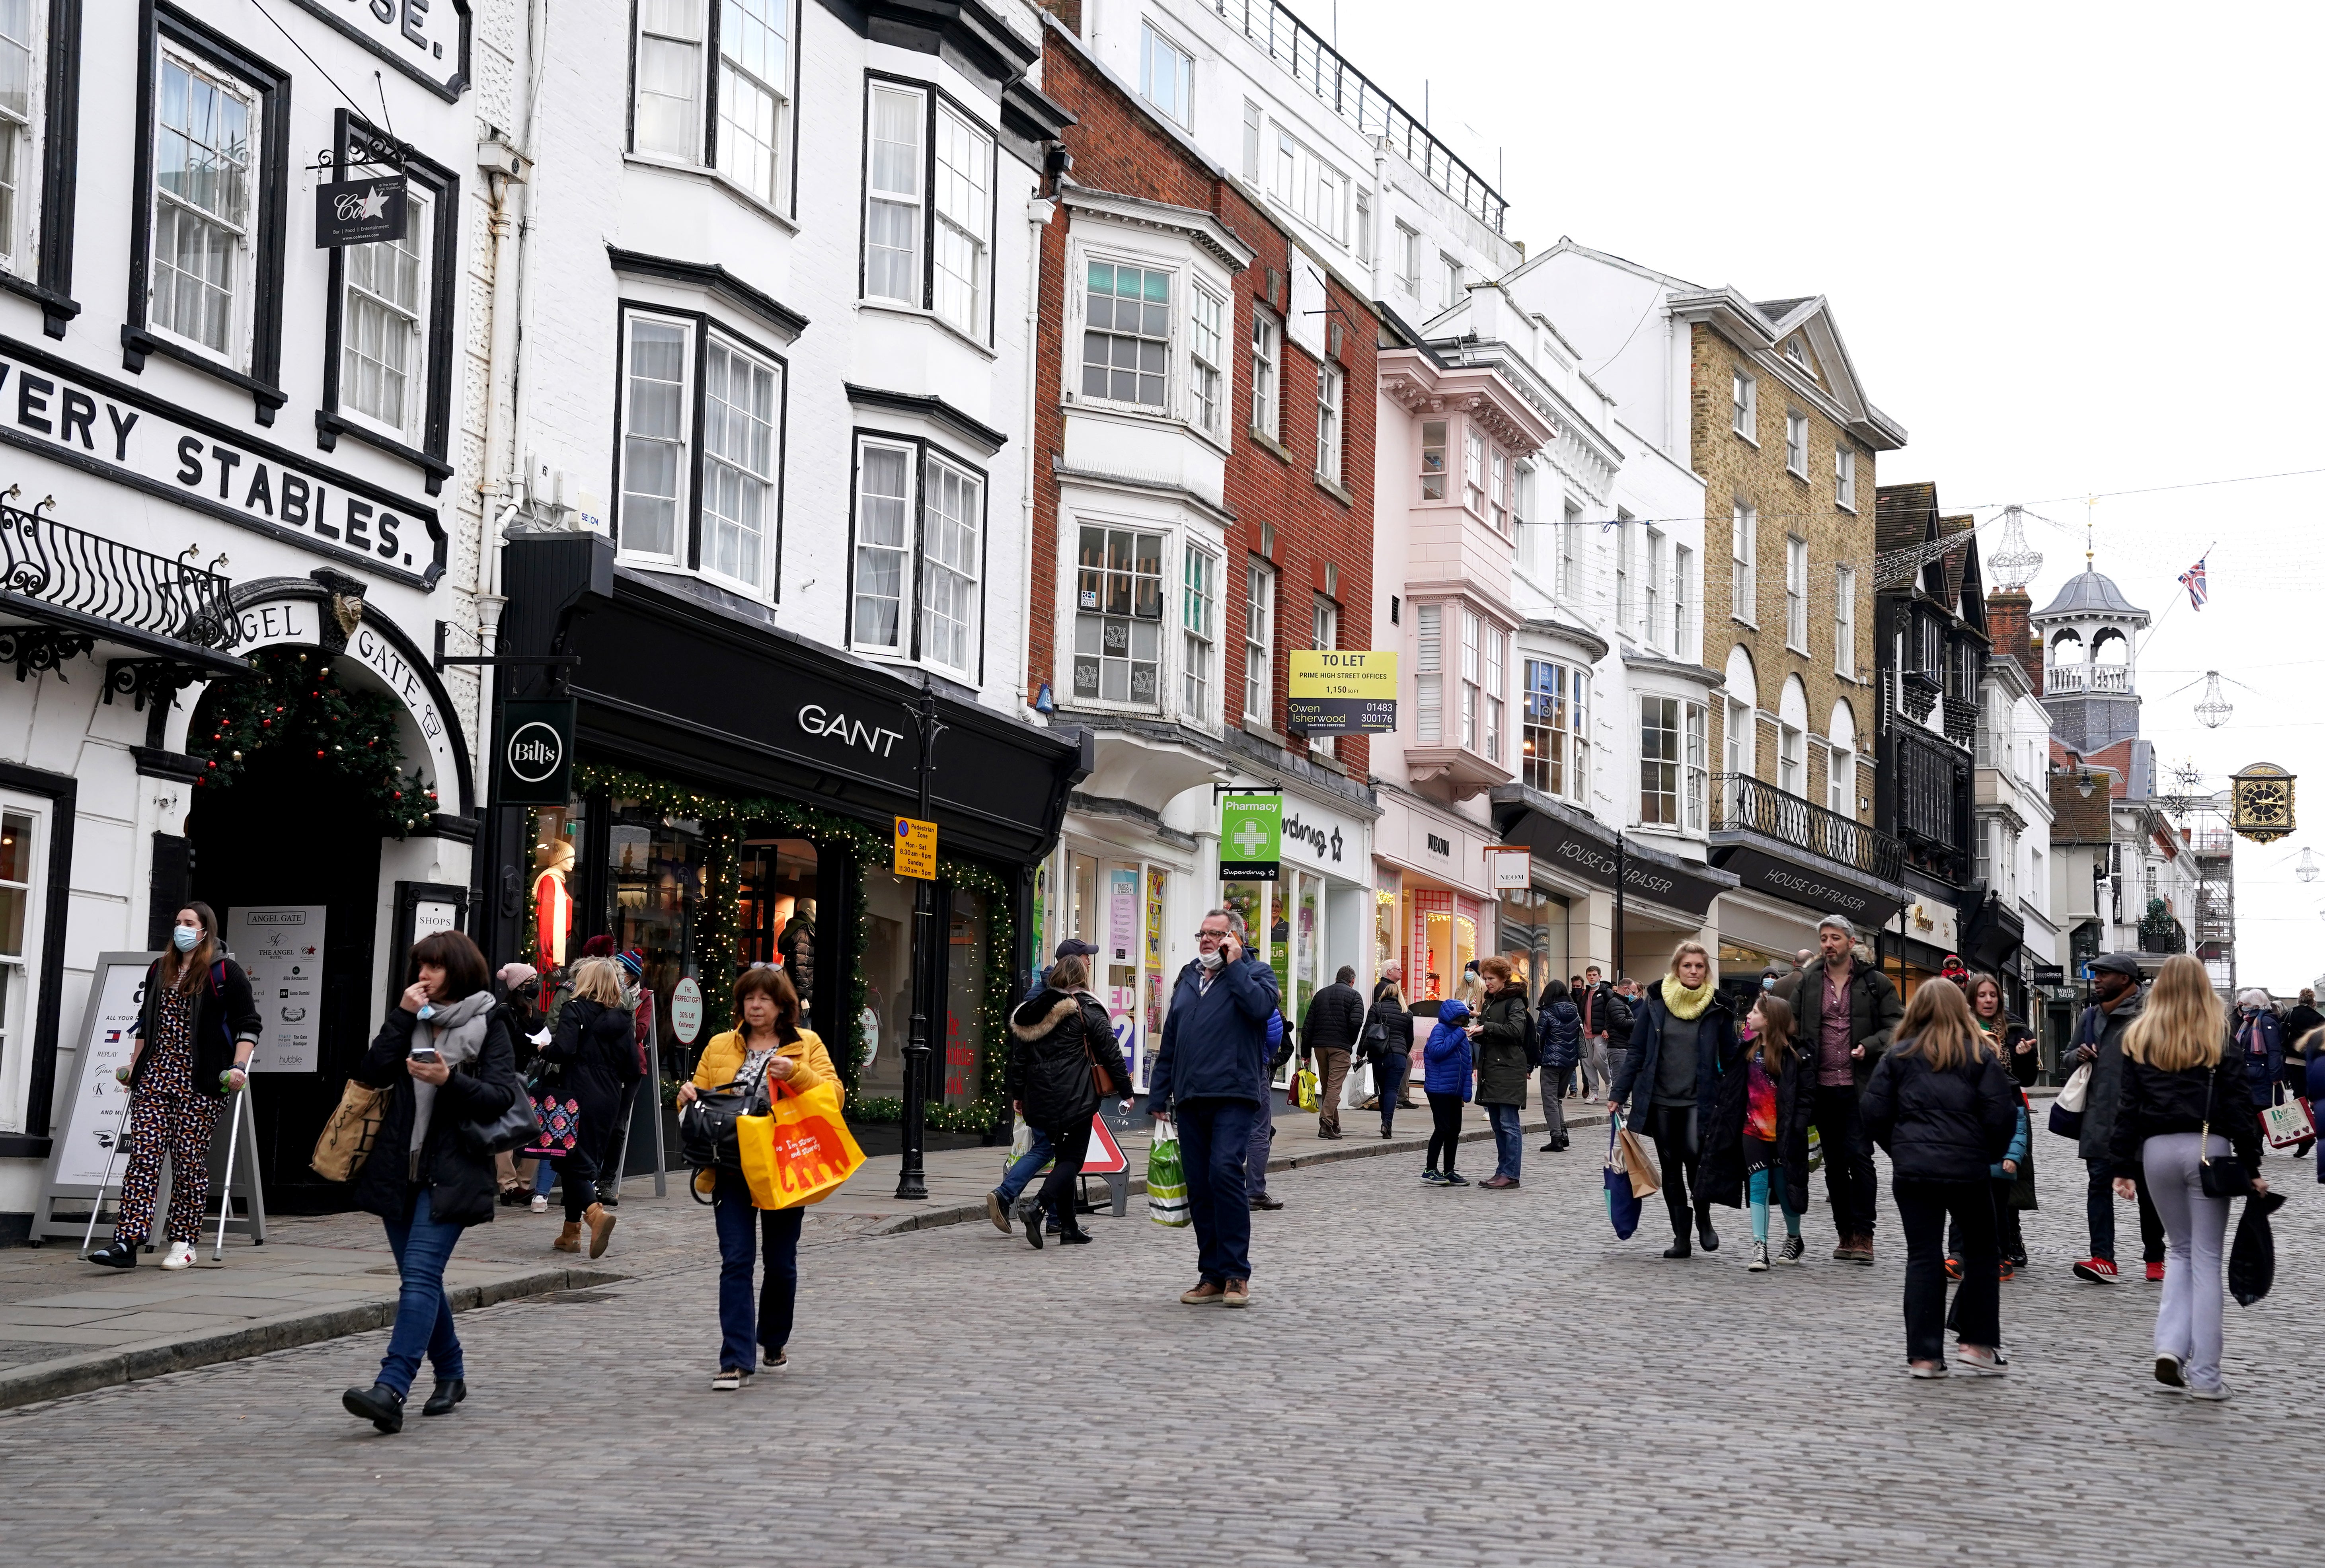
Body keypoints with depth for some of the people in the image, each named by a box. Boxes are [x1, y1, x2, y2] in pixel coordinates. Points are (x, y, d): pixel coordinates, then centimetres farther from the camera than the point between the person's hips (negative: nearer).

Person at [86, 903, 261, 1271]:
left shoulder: (225, 973, 0)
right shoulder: (159, 971, 18)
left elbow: (248, 1025, -2)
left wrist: (239, 1067, -12)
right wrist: (133, 1066, 23)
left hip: (199, 1083, -5)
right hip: (154, 1076, 5)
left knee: (190, 1160, -2)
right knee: (143, 1155, -6)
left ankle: (183, 1243, 8)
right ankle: (127, 1243, -12)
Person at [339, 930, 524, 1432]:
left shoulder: (489, 1026, 0)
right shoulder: (413, 1019, 13)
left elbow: (503, 1097, -9)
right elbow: (373, 1074, 0)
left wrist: (451, 1080, -23)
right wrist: (401, 1016, -7)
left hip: (451, 1173, -6)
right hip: (400, 1168, 6)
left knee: (420, 1276, -16)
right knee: (420, 1280, 12)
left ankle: (390, 1391, -26)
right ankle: (451, 1374, 29)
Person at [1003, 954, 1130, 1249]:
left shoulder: (1031, 1011, 11)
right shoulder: (1087, 1010, -5)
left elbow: (1018, 1057, 14)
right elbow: (1111, 1053, -4)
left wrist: (1016, 1093, 21)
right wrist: (1125, 1089, 5)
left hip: (1040, 1099, 6)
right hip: (1075, 1099, -6)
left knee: (1062, 1155, 14)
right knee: (1073, 1158, -2)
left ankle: (1069, 1227, 15)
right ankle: (1038, 1206, -24)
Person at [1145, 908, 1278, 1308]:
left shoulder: (1254, 973, 5)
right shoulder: (1187, 979, 20)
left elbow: (1261, 1006, -19)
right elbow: (1169, 1043, 21)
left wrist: (1234, 966, -11)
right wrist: (1158, 1097, 17)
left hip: (1234, 1095, -6)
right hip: (1190, 1100, 6)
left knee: (1225, 1172, -19)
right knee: (1198, 1188, 5)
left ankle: (1236, 1273, -10)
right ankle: (1212, 1275, 13)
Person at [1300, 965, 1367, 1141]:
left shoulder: (1321, 994, 16)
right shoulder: (1354, 996, 1)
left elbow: (1308, 1025, 12)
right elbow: (1356, 1022, -14)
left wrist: (1306, 1052, 13)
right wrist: (1351, 1042, 3)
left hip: (1320, 1045, 5)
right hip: (1340, 1047, -5)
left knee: (1325, 1086, 14)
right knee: (1335, 1085, -9)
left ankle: (1334, 1125, 19)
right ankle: (1326, 1123, -23)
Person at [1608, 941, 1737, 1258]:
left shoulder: (1717, 1008, 1)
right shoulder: (1654, 1003, 2)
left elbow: (1730, 1057, 5)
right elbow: (1636, 1052, 6)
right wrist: (1619, 1094, 3)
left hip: (1699, 1100, -2)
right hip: (1660, 1100, 2)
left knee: (1694, 1154, -21)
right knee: (1671, 1168, 5)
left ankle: (1704, 1220, 2)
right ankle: (1681, 1238, 13)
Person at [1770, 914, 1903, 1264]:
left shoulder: (1875, 983, 2)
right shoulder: (1806, 983, 10)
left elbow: (1895, 1026, 0)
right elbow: (1790, 1024, 15)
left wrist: (1868, 1047, -15)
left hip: (1859, 1086, -4)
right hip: (1822, 1087, 4)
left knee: (1859, 1156, -11)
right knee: (1834, 1163, 8)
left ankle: (1863, 1234, -6)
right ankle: (1846, 1235, 15)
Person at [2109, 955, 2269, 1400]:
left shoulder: (2139, 1038, 5)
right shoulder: (2219, 1038, -1)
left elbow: (2127, 1106, 5)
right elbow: (2239, 1106, -3)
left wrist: (2122, 1167, 8)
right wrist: (2253, 1168, 2)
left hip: (2157, 1150, 2)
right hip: (2208, 1148, -2)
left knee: (2182, 1250, 18)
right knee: (2206, 1259, 2)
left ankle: (2170, 1346, 0)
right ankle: (2204, 1376, 1)